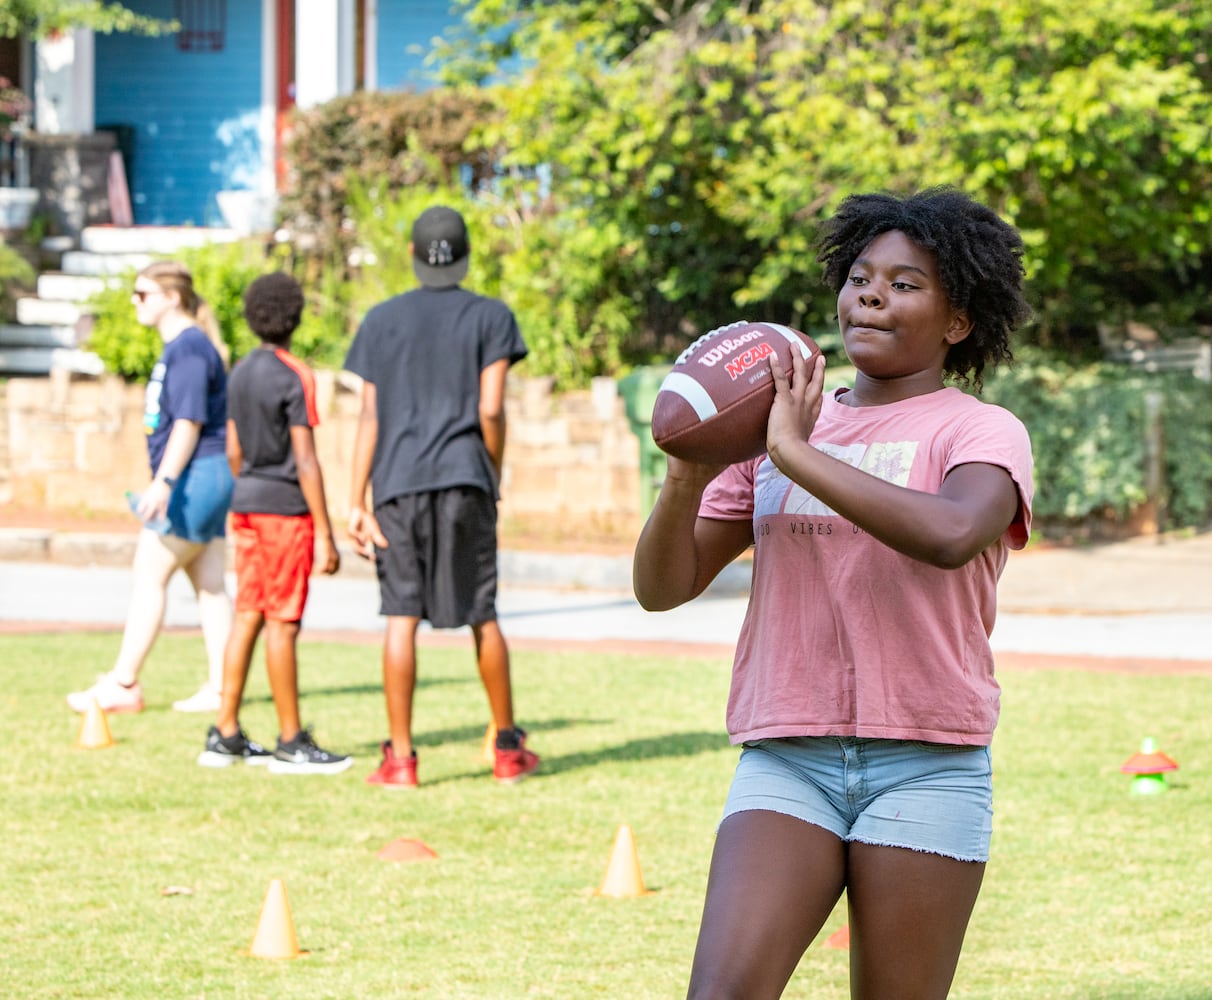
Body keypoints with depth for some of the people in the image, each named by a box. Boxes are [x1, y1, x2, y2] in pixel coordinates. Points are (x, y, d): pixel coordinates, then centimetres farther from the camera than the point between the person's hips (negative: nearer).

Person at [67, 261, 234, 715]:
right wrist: (165, 482, 26)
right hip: (202, 479, 10)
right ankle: (219, 687, 7)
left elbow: (189, 422, -21)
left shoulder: (189, 348, -14)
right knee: (209, 584, 8)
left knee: (149, 574, -6)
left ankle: (122, 683, -3)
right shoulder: (177, 346, 17)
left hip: (195, 475, -10)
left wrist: (163, 482, -25)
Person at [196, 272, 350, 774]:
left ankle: (225, 736, 10)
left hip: (247, 506, 8)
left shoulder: (240, 374, 10)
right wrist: (324, 535, -15)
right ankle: (291, 743, 0)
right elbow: (305, 460, -16)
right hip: (286, 507, -8)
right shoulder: (295, 378, -13)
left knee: (248, 617, 9)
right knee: (282, 623, -4)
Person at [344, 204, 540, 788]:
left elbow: (369, 418, 4)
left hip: (397, 482, 1)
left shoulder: (381, 320, 9)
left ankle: (400, 757, -4)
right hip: (464, 478, -1)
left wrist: (356, 504, 2)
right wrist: (495, 476, 11)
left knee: (401, 616, -1)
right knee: (481, 615, 9)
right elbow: (490, 410, -4)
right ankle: (508, 749, 18)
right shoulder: (490, 317, 4)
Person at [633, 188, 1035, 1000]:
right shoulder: (776, 427, 15)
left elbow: (951, 535, -23)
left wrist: (798, 453, -20)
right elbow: (664, 586, 12)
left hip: (926, 769, -3)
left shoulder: (982, 432, 2)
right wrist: (688, 479, -8)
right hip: (786, 759, 3)